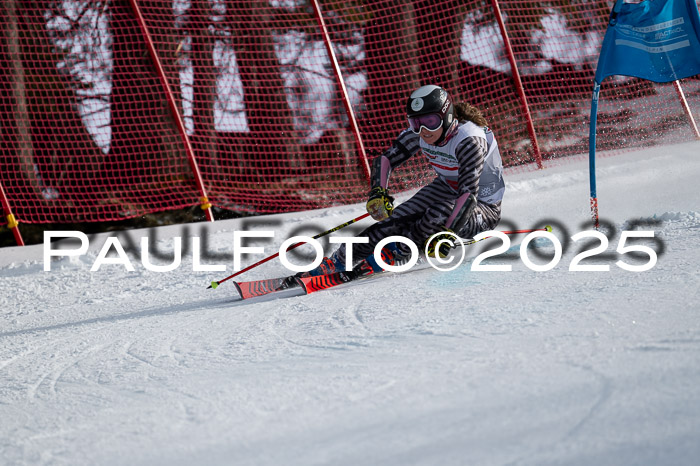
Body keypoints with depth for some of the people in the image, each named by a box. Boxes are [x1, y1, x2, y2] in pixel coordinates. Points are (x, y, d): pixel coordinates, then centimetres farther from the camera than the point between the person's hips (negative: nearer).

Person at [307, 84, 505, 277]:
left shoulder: (469, 140, -33)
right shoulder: (418, 134, -14)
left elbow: (469, 193, -39)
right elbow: (384, 159, -5)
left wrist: (447, 234, -47)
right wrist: (378, 192, -24)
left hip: (484, 208, -6)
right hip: (447, 189, 6)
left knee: (439, 215, -35)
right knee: (398, 218, -14)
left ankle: (396, 252, -16)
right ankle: (340, 259, -10)